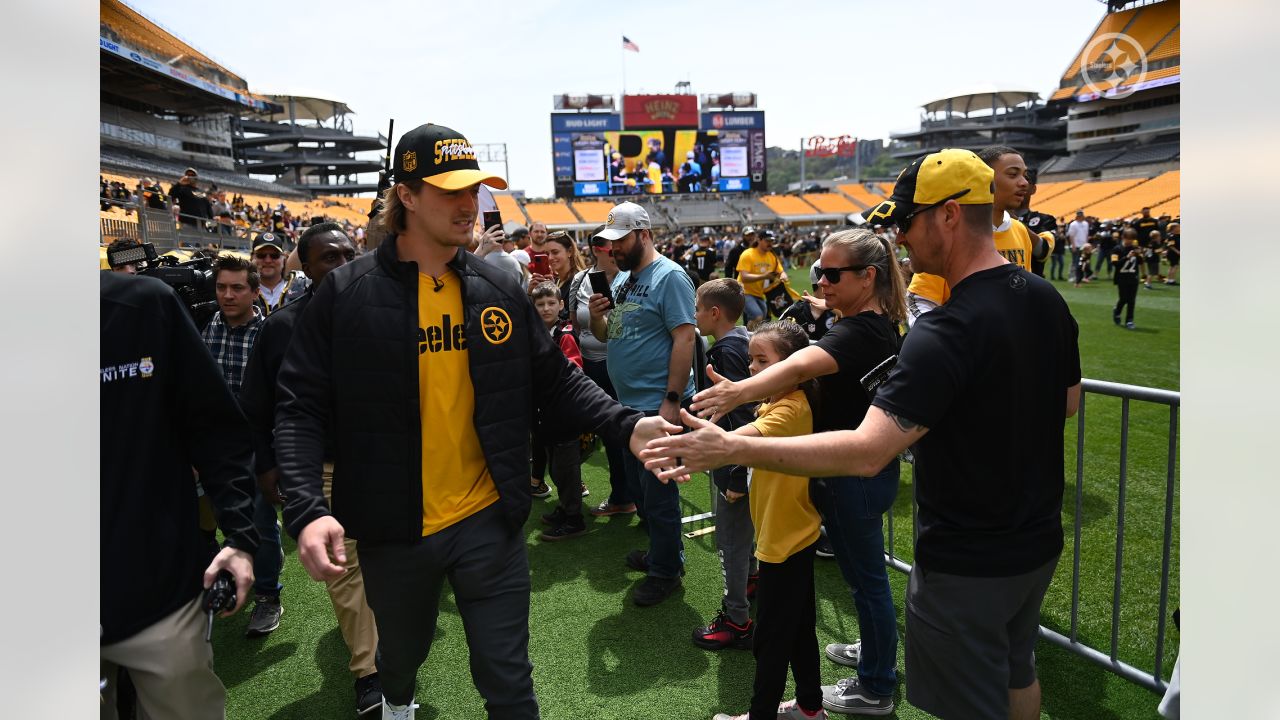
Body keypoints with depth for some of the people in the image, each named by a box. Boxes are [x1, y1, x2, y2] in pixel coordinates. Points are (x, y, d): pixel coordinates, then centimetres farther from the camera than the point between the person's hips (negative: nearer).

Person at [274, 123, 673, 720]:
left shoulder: (499, 290, -1)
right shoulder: (346, 293, -9)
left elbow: (555, 381, 1)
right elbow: (301, 408, -9)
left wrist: (626, 426, -15)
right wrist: (307, 509, -23)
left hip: (489, 522, 1)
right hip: (393, 529, 0)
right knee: (402, 652, 26)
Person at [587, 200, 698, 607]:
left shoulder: (669, 277, -13)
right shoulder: (622, 279, 12)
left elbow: (684, 337, -19)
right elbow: (607, 335, 16)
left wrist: (672, 401, -23)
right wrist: (596, 316, -7)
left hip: (658, 405, -9)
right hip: (629, 403, 9)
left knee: (657, 491, 3)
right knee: (638, 485, 19)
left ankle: (666, 569, 20)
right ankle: (661, 551, 38)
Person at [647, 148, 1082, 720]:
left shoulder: (948, 331, -30)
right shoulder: (1048, 300, -2)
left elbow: (866, 452, -36)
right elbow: (1066, 404, 13)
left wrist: (729, 449, -35)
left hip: (967, 566, -8)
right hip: (1039, 544, 9)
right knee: (1016, 673, 30)